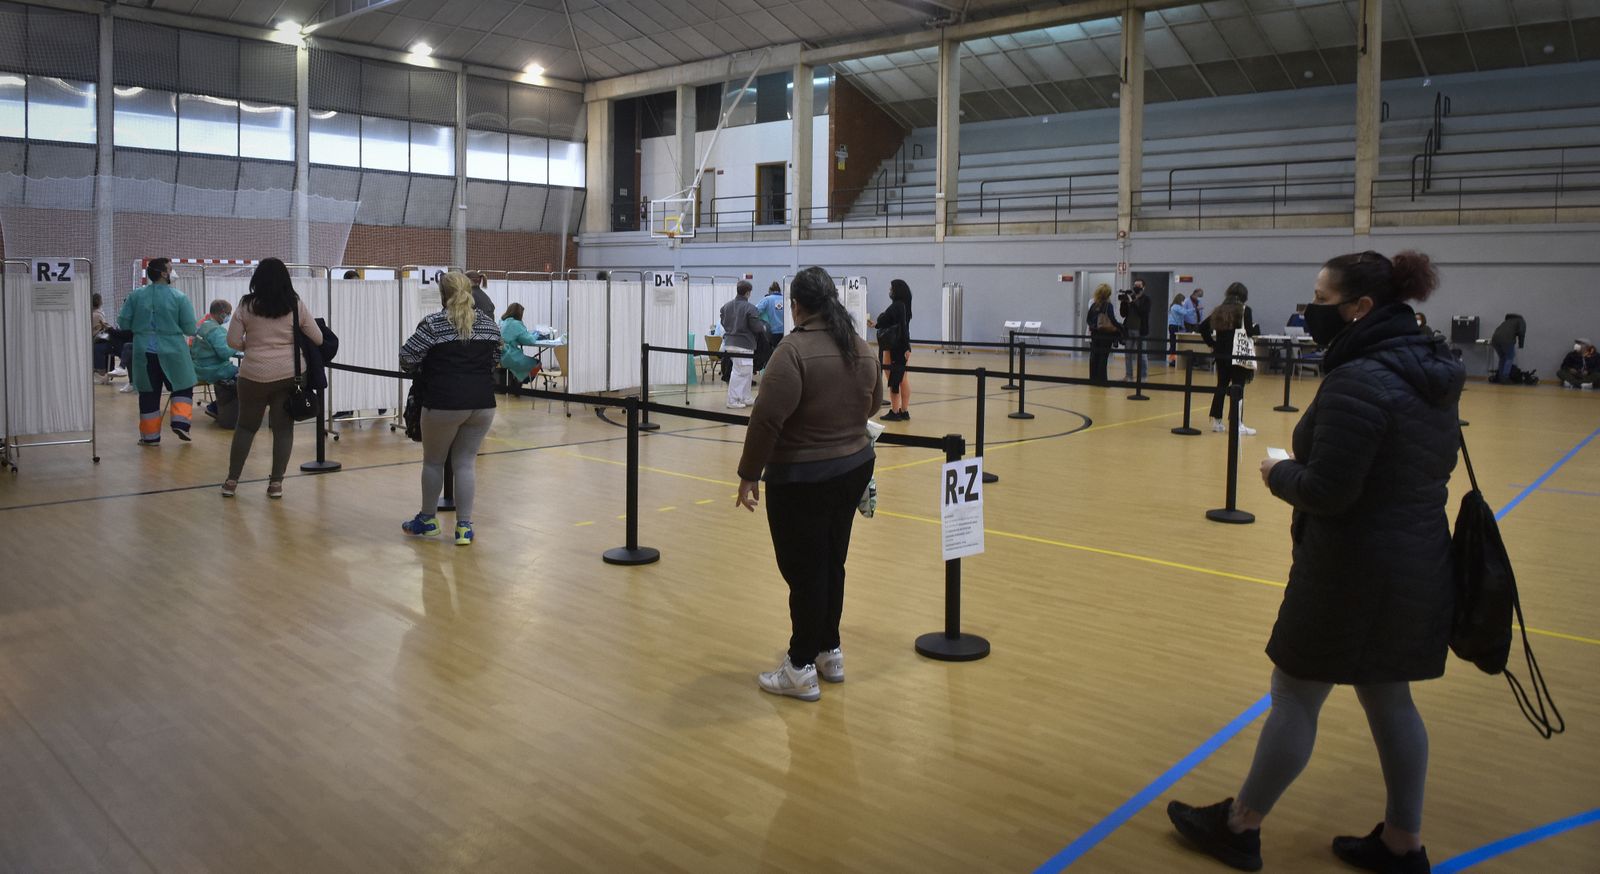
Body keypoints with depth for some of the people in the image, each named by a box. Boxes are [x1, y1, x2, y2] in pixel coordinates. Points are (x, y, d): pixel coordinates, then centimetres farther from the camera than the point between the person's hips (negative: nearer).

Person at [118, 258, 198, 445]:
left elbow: (123, 322, 1)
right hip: (172, 352, -3)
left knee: (149, 393, 10)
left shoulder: (136, 295, -1)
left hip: (144, 352, 3)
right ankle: (180, 422, -2)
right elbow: (190, 329, -9)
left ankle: (150, 435, 15)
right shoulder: (179, 297, -9)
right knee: (183, 387, 15)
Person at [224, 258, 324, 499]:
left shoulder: (247, 305, -2)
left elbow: (233, 341, -3)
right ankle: (276, 483, 6)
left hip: (255, 374, 0)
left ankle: (231, 481, 18)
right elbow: (318, 339, 3)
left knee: (246, 426, 14)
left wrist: (250, 346, 16)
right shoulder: (296, 305, -1)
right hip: (291, 373, 0)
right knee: (283, 427, 7)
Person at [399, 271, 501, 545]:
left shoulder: (433, 323, -6)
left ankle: (427, 520, 26)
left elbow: (407, 360, -6)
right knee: (466, 462, 10)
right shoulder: (489, 324, 9)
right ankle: (464, 527, 8)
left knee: (433, 461, 14)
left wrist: (430, 362, 14)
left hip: (444, 404, -4)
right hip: (483, 404, 4)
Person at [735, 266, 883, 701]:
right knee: (831, 564, 18)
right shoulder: (861, 348, 4)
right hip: (854, 467, 7)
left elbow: (768, 418, -23)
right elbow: (871, 405, 17)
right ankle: (830, 653, 31)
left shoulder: (795, 350, -18)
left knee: (804, 572, 2)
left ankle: (802, 670, 12)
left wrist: (749, 474, -15)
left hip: (802, 479, -7)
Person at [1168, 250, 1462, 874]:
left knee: (1295, 695, 5)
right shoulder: (1432, 375, 7)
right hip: (1419, 562, 9)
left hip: (1352, 569, -8)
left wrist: (1279, 472, -4)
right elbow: (1434, 465, 16)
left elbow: (1325, 491, -25)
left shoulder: (1358, 382, -22)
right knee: (1389, 698, 18)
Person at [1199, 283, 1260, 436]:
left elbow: (1203, 327, 10)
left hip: (1221, 354, 6)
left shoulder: (1219, 310, 10)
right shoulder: (1245, 310, -7)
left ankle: (1216, 421, 15)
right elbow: (1250, 332, -13)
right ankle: (1237, 424, -3)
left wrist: (1211, 343, 15)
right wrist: (1257, 328, 8)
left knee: (1221, 385, 13)